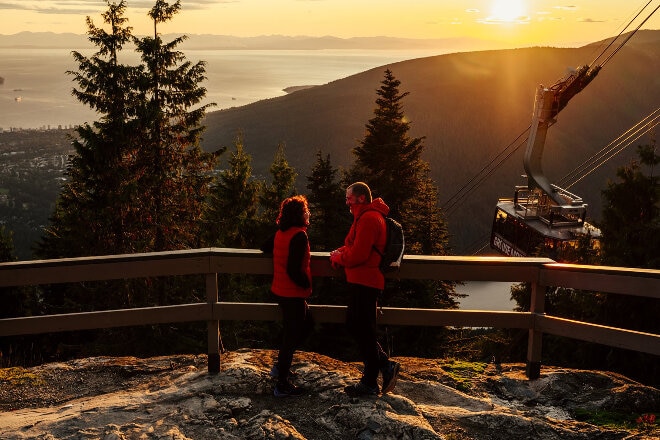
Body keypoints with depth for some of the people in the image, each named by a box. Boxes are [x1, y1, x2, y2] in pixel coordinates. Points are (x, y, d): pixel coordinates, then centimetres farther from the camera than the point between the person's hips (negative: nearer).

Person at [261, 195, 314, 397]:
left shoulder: (280, 233, 5)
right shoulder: (299, 235, -21)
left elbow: (264, 248, 23)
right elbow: (294, 270, -26)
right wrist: (306, 284, -11)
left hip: (280, 290, 9)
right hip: (293, 294, -9)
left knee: (306, 324, 24)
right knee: (291, 336, 1)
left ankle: (281, 366, 27)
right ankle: (282, 385, 9)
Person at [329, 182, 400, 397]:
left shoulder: (368, 219, -16)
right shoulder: (365, 216, 19)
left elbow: (358, 255, -22)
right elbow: (354, 247, 23)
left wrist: (337, 257, -5)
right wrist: (340, 253, 3)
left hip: (364, 282, -11)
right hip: (362, 281, 11)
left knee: (364, 331, -2)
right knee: (354, 325, 15)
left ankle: (369, 383, 8)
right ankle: (386, 365, 18)